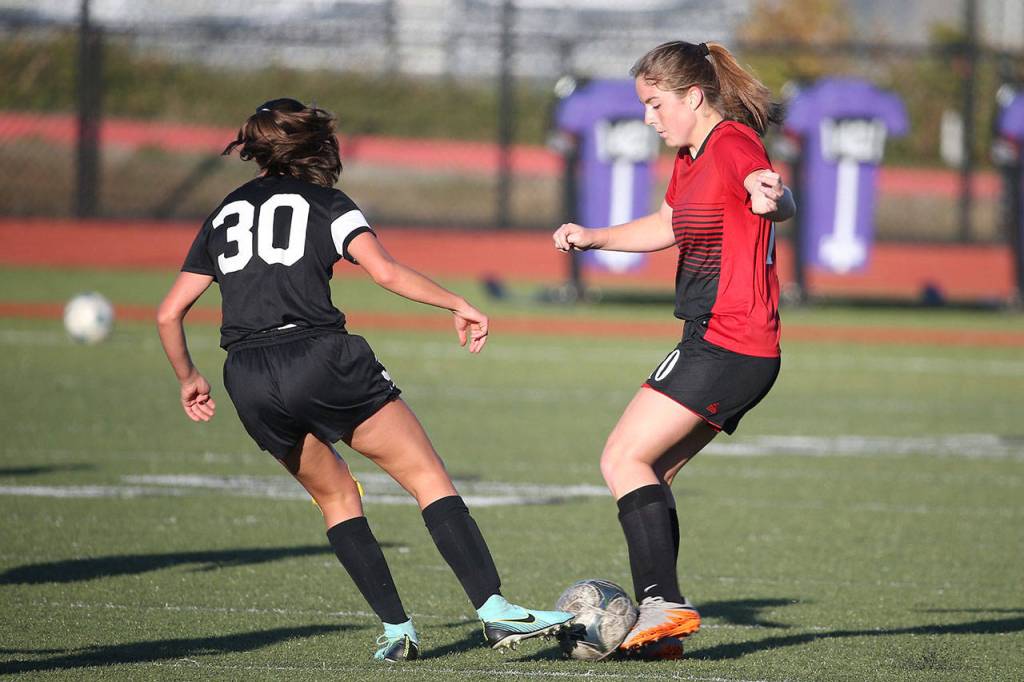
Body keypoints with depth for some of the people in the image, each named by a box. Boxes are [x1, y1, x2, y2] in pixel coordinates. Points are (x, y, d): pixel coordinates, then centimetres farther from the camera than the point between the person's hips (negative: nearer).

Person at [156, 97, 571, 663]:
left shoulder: (224, 216, 22)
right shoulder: (322, 202, 10)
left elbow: (169, 314, 20)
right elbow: (386, 272, -7)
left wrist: (188, 379, 33)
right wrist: (458, 305, -1)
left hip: (247, 382, 5)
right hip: (319, 357, -5)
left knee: (335, 496, 21)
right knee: (428, 477, 0)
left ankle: (395, 629, 10)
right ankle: (494, 610, -12)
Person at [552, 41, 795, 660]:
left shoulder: (733, 143, -14)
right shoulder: (691, 158, 17)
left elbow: (783, 205, -32)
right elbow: (665, 226, 35)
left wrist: (771, 196, -56)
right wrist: (593, 237, 22)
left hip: (725, 346, -10)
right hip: (737, 354, 10)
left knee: (624, 460, -12)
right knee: (648, 474, 11)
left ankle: (666, 604, -19)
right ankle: (657, 618, 10)